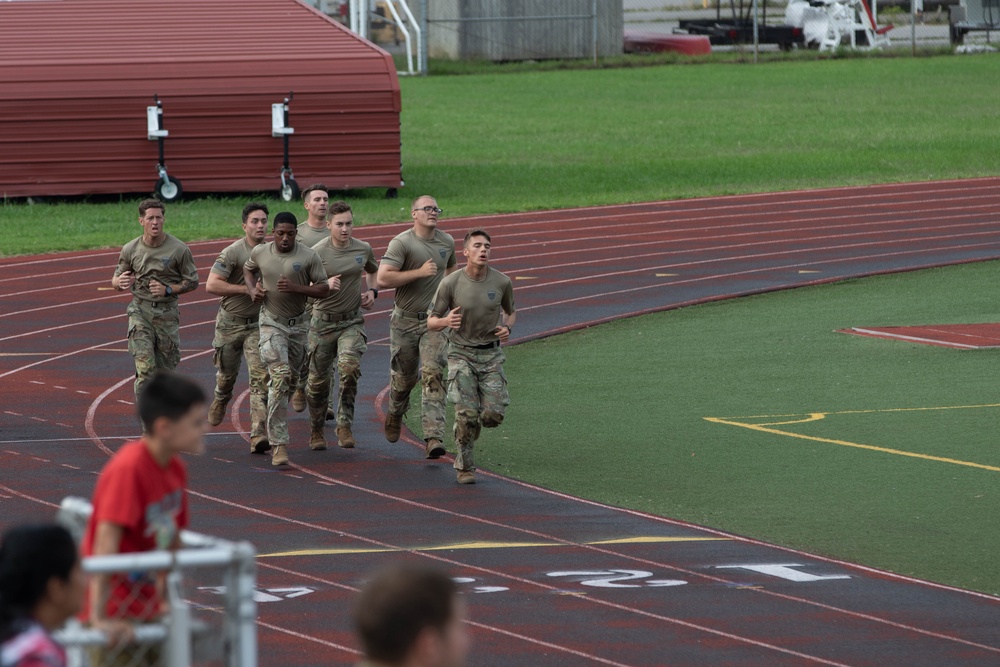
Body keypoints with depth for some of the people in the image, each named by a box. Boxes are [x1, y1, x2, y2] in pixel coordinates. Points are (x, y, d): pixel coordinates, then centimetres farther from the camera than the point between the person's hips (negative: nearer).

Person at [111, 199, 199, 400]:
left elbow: (192, 281, 1)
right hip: (140, 310, 0)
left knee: (167, 366, 7)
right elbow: (116, 279, 10)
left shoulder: (178, 249, -6)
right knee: (145, 367, -13)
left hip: (167, 312, 0)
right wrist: (119, 282, -16)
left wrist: (168, 290, -15)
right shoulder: (130, 249, -1)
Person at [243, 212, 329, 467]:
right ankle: (278, 444, -18)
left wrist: (296, 288, -21)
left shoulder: (308, 257, -7)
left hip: (298, 323, 2)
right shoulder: (260, 253, -3)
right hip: (271, 323, -2)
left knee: (292, 378, 13)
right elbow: (248, 269, 20)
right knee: (279, 378, -16)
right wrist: (252, 289, 0)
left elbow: (324, 289, -6)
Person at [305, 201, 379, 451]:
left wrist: (372, 291, 8)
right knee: (319, 380, 7)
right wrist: (324, 285, -28)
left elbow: (372, 270, 26)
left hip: (352, 320, 1)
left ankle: (344, 426, -16)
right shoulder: (317, 252, -10)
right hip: (324, 321, -1)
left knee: (350, 366, -24)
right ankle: (317, 430, 28)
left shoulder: (363, 249, 3)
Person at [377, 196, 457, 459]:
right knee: (403, 377, 11)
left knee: (433, 374, -15)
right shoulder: (401, 243, -13)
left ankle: (433, 437, -22)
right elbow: (383, 279, -23)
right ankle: (395, 413, 46)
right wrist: (419, 272, -22)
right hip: (406, 320, -2)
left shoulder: (447, 242, 5)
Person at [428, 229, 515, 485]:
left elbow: (511, 312, 13)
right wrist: (445, 321, -28)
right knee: (466, 413, -15)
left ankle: (471, 426, 27)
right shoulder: (450, 283, -12)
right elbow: (431, 322, -4)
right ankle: (464, 466, 5)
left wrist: (508, 328, -10)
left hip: (491, 355, 2)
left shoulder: (501, 282, -7)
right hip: (461, 354, -2)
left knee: (493, 415, -9)